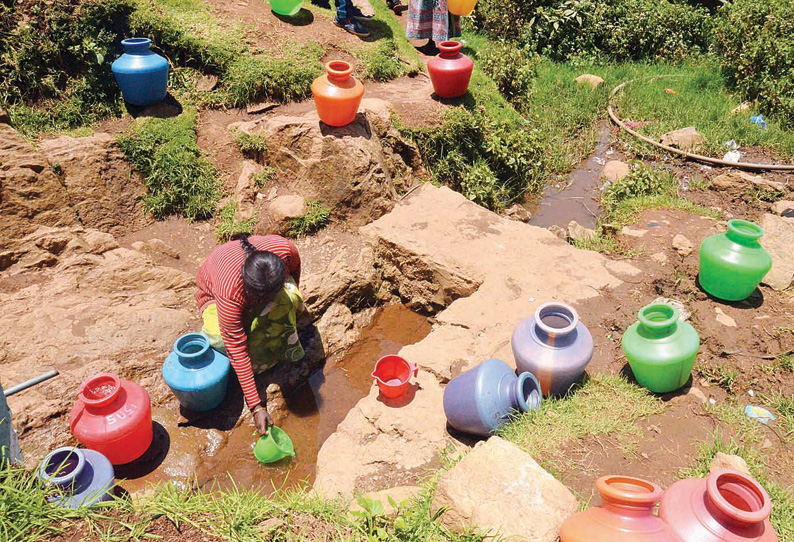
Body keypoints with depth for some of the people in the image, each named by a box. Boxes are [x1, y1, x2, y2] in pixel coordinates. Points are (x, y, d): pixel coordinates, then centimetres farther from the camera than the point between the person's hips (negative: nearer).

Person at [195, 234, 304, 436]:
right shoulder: (230, 292, -43)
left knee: (288, 298, -34)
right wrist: (256, 406, -37)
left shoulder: (285, 250, -37)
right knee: (220, 340, -35)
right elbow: (237, 350, -38)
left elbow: (295, 267, -8)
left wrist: (293, 297, 7)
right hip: (213, 293, -2)